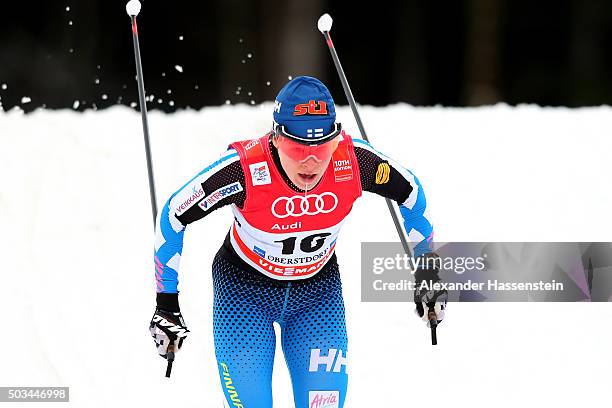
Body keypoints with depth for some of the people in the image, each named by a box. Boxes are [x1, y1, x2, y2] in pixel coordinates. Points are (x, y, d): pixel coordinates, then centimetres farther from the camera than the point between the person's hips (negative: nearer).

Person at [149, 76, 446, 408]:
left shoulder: (354, 161, -26)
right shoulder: (244, 169, -32)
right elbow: (172, 217, -16)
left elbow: (410, 192, -3)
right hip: (244, 290, -2)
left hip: (318, 290, 2)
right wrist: (166, 305, -10)